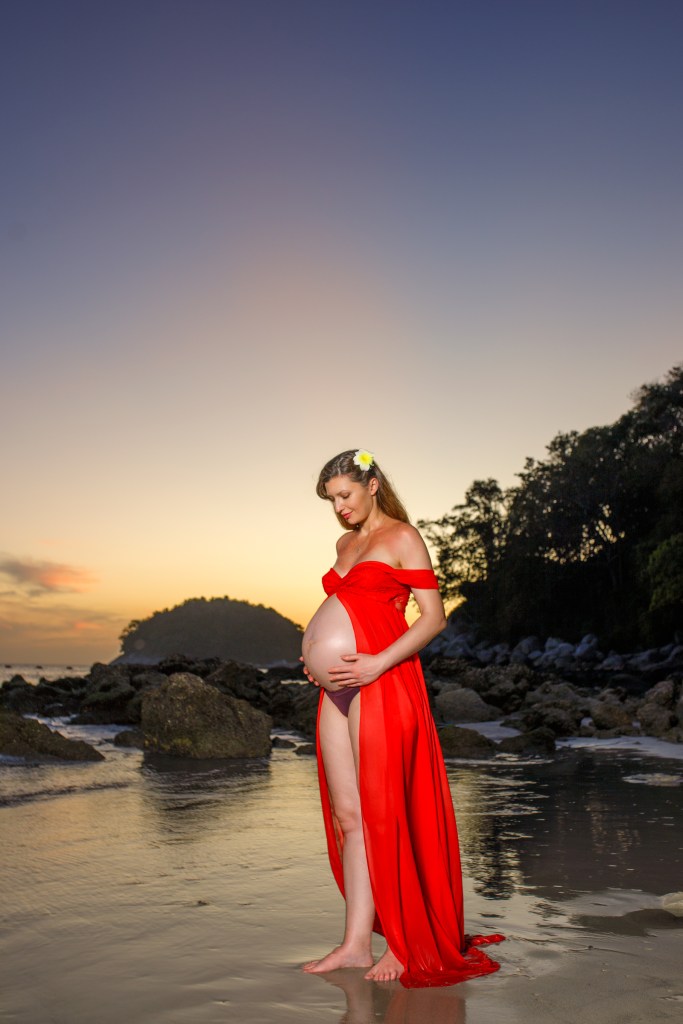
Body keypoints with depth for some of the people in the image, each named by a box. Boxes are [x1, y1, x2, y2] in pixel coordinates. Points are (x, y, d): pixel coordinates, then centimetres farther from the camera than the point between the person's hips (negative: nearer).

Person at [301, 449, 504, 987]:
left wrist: (378, 663, -17)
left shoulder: (402, 537, -2)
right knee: (347, 817, 7)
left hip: (383, 682, -7)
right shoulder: (345, 543, 20)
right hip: (338, 687, 7)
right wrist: (317, 655, 14)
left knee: (383, 816, -2)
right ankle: (356, 942, 15)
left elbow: (434, 616, -8)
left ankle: (404, 940, 12)